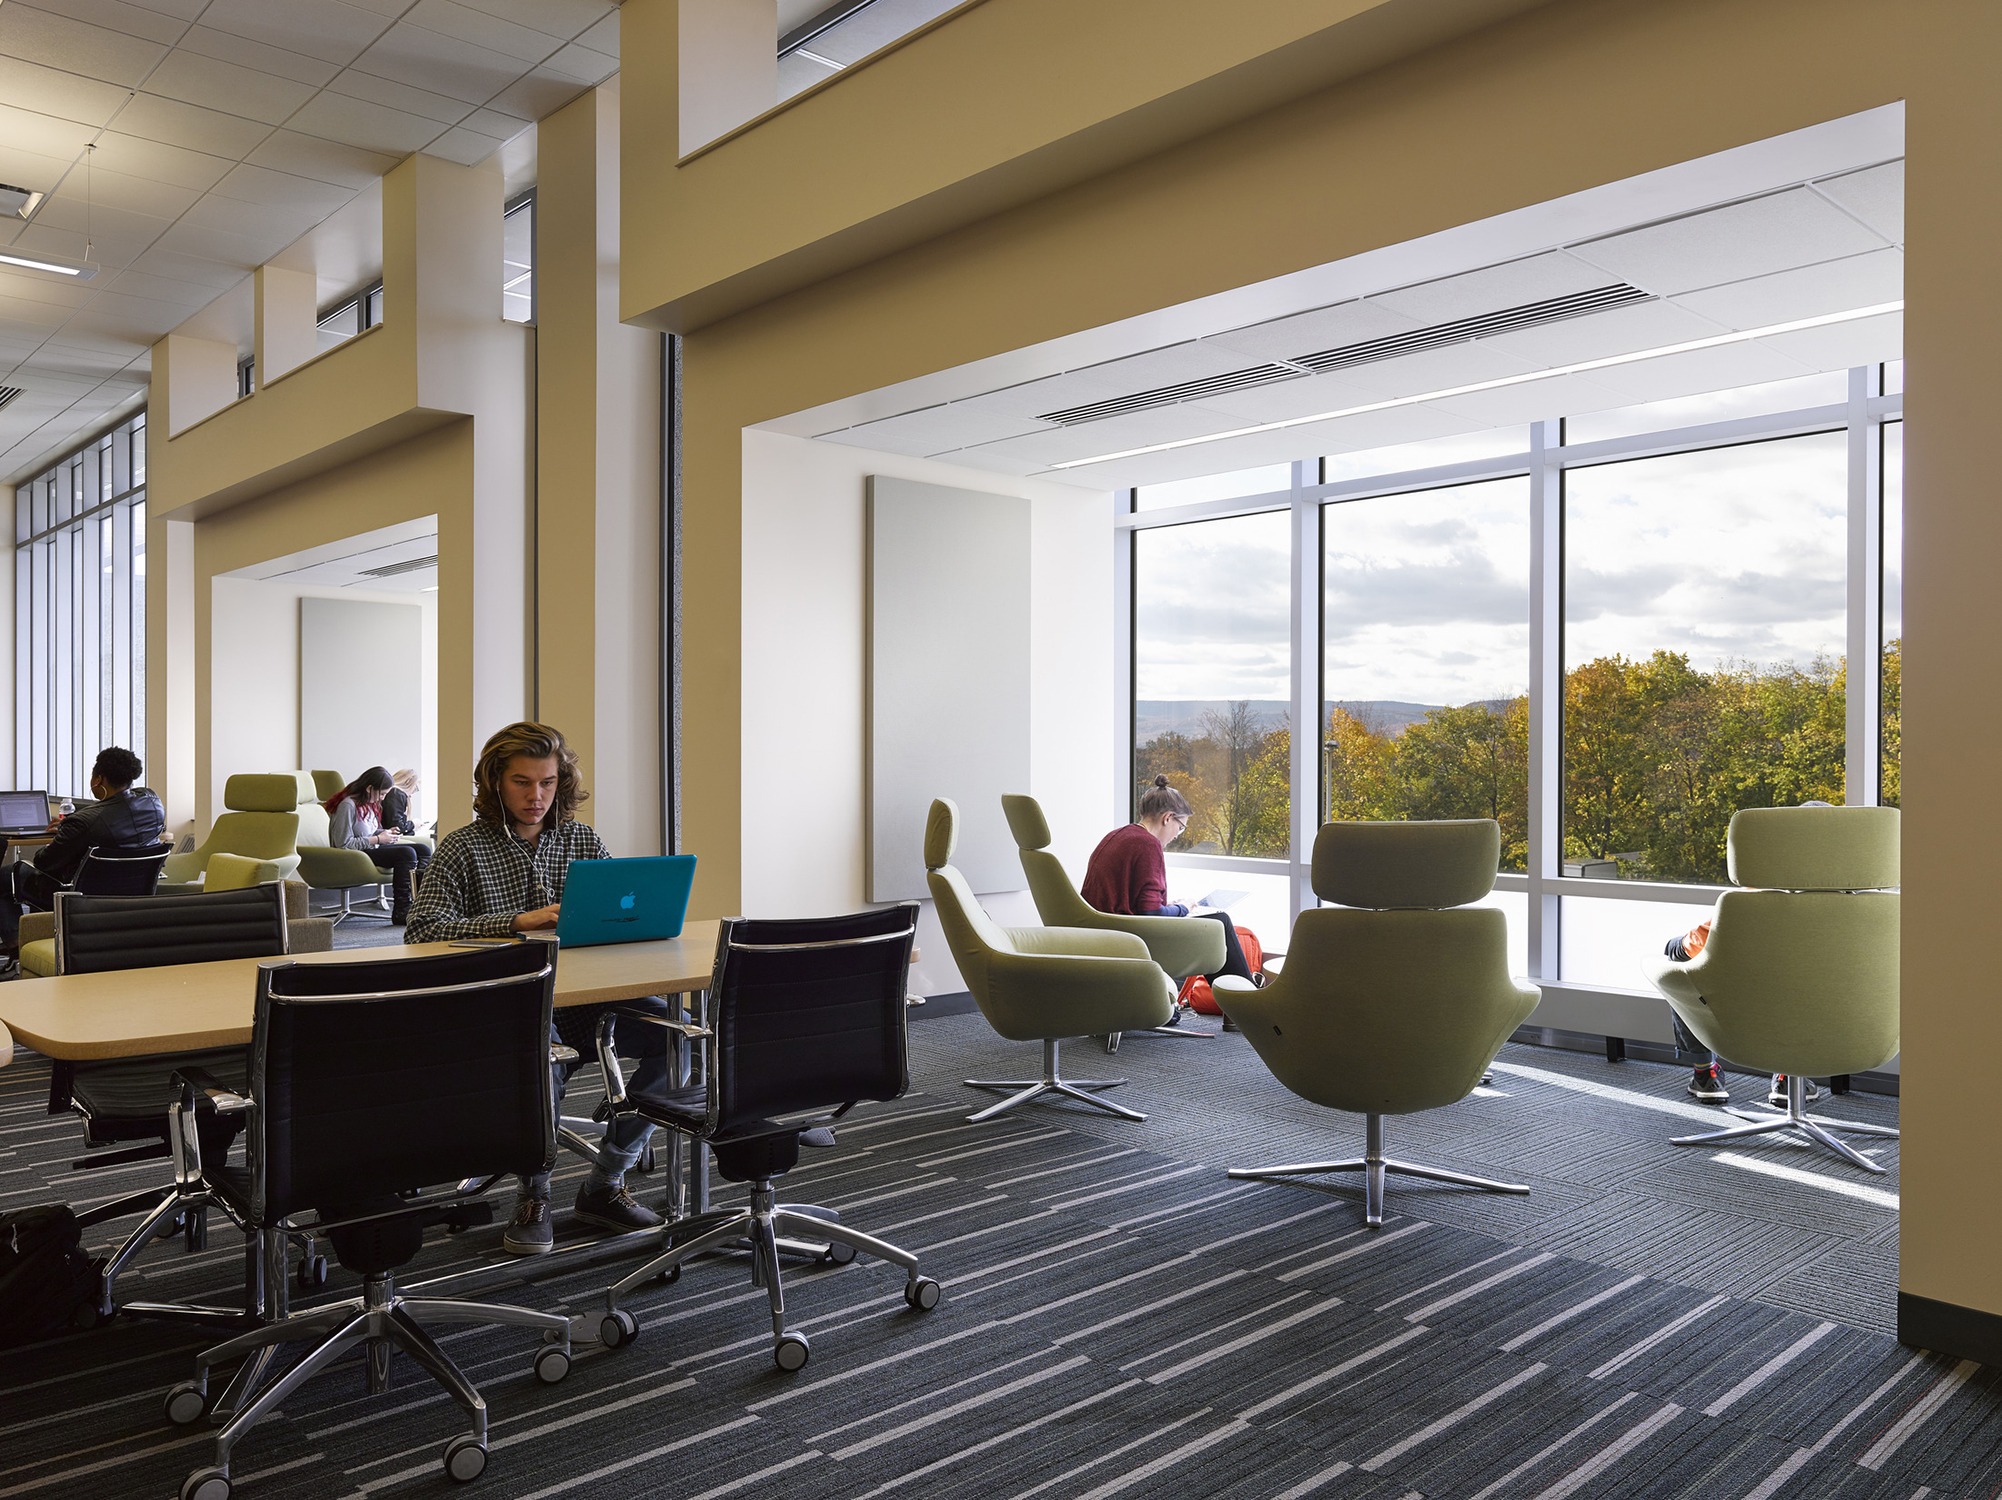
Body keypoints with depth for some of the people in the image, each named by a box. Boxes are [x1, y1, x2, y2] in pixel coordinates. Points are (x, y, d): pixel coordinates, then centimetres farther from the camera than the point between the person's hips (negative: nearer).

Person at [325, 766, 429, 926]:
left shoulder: (369, 804, 12)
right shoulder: (347, 805, -18)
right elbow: (343, 844, -21)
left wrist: (385, 833, 4)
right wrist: (377, 839, -17)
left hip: (372, 848, 10)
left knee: (423, 850, -7)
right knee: (406, 853, -27)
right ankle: (401, 912, -23)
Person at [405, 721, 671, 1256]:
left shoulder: (583, 840, 14)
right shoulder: (464, 848, 2)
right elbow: (422, 932, -11)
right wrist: (519, 922, -22)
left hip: (582, 997, 4)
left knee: (674, 1030, -20)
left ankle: (606, 1183, -5)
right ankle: (534, 1194, -13)